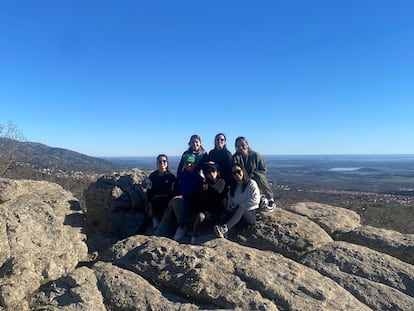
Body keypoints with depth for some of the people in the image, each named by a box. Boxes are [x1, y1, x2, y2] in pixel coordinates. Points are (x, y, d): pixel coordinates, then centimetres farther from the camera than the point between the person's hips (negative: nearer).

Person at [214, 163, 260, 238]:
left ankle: (225, 228, -55)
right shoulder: (233, 185, 15)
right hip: (239, 213, 5)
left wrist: (239, 206, -15)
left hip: (250, 214, -5)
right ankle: (224, 231, -56)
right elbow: (230, 199, 16)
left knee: (240, 207, -37)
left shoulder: (251, 183, -3)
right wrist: (229, 206, -6)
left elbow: (255, 200, -15)